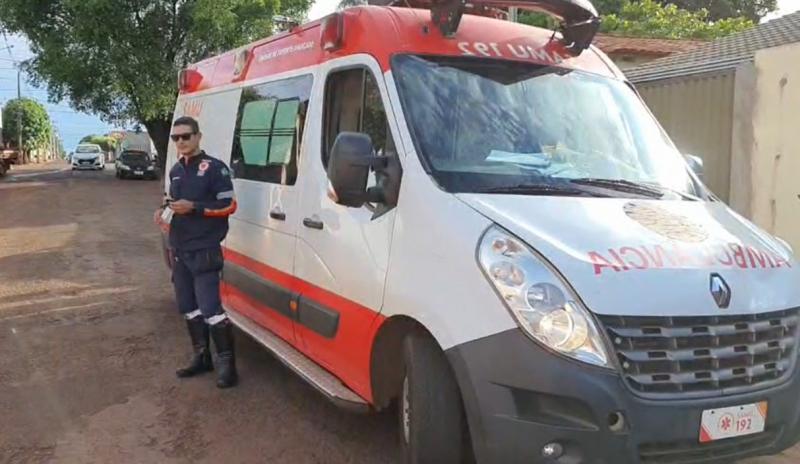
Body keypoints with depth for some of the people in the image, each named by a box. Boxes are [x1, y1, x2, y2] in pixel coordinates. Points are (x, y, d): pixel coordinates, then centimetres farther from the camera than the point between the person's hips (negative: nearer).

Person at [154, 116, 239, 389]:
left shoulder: (214, 168, -9)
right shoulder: (176, 171, 16)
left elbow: (229, 205, -13)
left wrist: (194, 208, -21)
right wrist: (164, 211, 6)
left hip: (204, 251, -8)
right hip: (179, 251, 8)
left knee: (210, 308, -11)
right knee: (188, 308, 13)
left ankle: (226, 363, -3)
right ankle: (202, 357, 24)